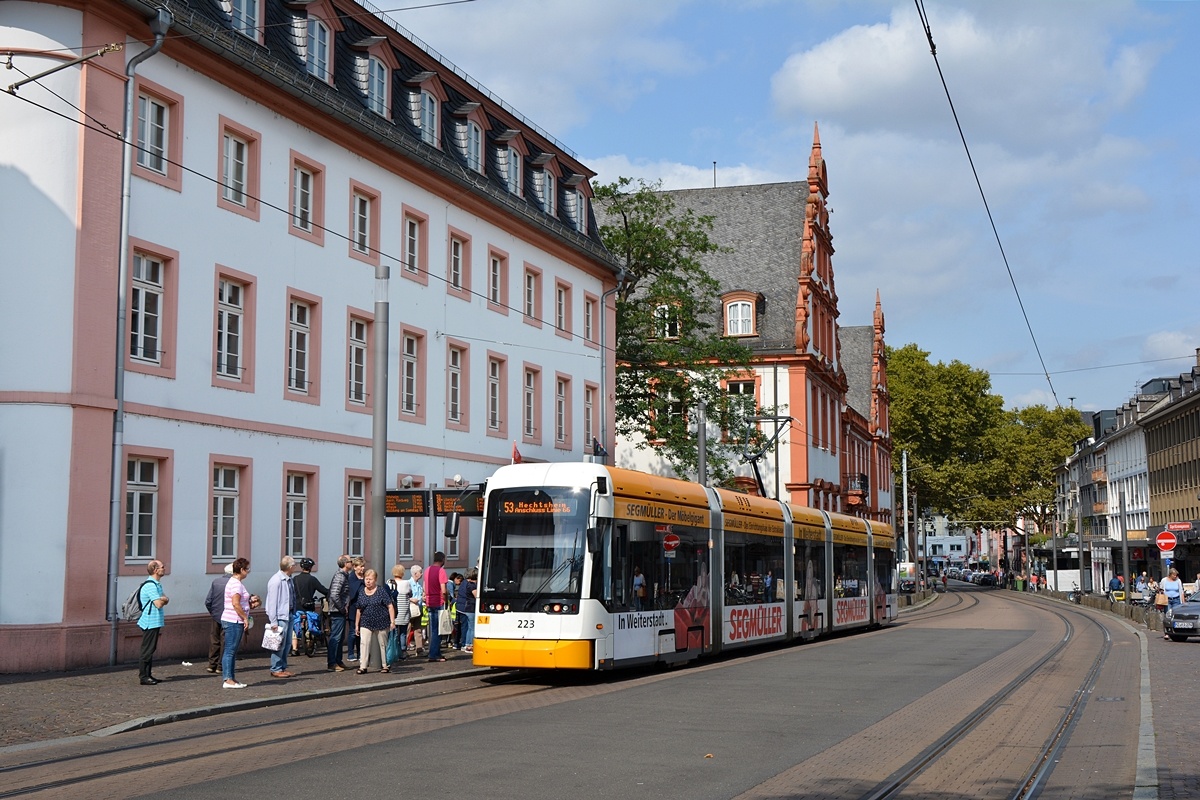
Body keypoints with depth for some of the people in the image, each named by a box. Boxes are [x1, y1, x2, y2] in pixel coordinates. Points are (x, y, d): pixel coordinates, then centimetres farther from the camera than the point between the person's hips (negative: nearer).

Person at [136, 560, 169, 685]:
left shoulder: (157, 584, 15)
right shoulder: (150, 585, -18)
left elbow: (163, 599, 15)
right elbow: (159, 604, -23)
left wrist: (163, 599, -8)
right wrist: (165, 599, -3)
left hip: (155, 622, 10)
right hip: (150, 622, -10)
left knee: (151, 649, 14)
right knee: (147, 650, -6)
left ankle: (148, 675, 20)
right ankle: (143, 677, -3)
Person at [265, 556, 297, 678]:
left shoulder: (289, 579, 9)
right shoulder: (276, 581, -16)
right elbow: (272, 602, -16)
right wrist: (273, 622, -17)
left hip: (289, 614, 9)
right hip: (280, 616, -9)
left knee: (286, 644, 13)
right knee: (279, 644, -4)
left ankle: (283, 668, 22)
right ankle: (276, 669, 6)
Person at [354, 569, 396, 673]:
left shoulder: (381, 591, -5)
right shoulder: (361, 592, 6)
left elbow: (390, 606, -7)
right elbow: (358, 610, 12)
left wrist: (392, 621, -13)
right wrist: (356, 625, 12)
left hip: (381, 623, -2)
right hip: (366, 623, 3)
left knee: (383, 644, 8)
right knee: (364, 643, -10)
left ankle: (384, 666, 20)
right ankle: (363, 666, -9)